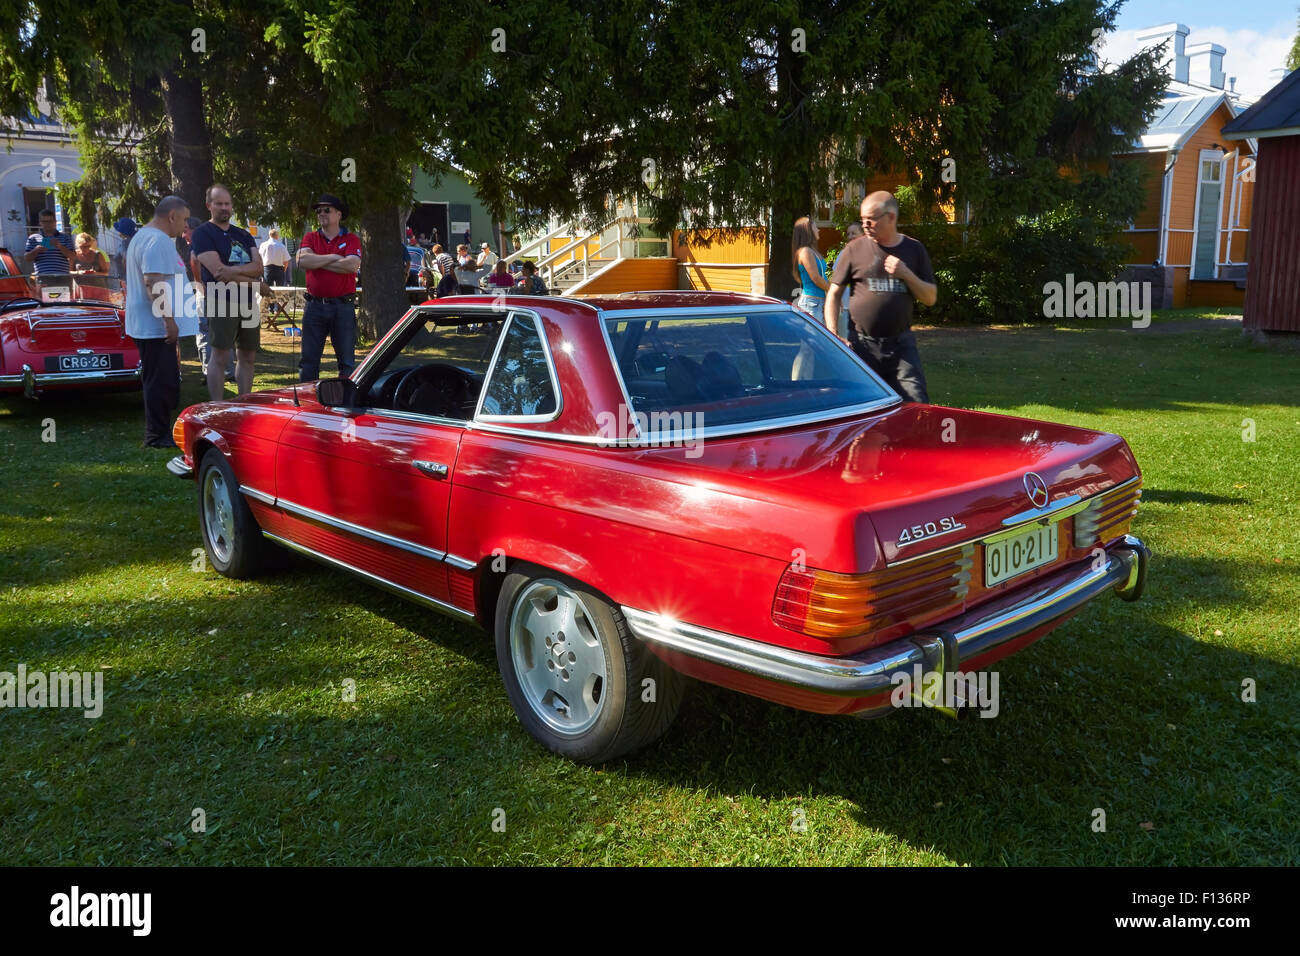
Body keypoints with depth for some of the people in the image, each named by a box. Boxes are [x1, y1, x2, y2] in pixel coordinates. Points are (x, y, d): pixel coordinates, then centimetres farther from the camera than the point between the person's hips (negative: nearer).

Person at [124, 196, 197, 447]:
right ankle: (157, 436, -1)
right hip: (156, 326, -11)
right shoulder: (158, 240, -16)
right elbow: (153, 281, -26)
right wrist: (169, 320, -27)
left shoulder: (143, 236, 21)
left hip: (147, 325, 11)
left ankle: (160, 431, 22)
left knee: (162, 381, 16)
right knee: (161, 382, -6)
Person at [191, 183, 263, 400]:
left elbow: (258, 266, 3)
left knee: (248, 357, 9)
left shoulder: (243, 235, 18)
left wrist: (234, 271, -16)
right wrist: (251, 280, -7)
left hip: (248, 303, 7)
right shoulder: (202, 233, -1)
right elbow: (217, 271, -14)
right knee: (220, 357, -7)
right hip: (220, 302, -6)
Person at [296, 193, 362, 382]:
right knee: (309, 359, 6)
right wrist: (333, 257, -7)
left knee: (347, 359, 3)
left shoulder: (351, 239, 4)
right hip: (315, 305, 2)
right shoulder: (310, 238, 11)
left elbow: (352, 266, -14)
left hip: (343, 307, -2)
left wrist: (317, 262, -6)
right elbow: (302, 260, -7)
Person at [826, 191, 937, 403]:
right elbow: (834, 294, 7)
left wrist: (906, 274, -9)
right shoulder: (855, 249, 2)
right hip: (862, 344, -1)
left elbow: (931, 298, 8)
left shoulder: (914, 250, 7)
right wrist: (832, 335, -5)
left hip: (901, 344, 1)